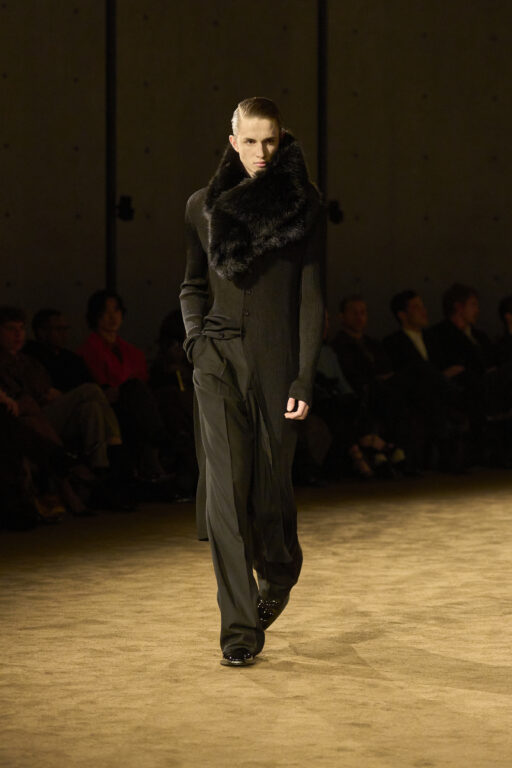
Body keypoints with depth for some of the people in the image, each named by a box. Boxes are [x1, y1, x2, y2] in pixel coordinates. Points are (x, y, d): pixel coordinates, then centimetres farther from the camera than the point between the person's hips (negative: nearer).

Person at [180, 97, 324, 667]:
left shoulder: (304, 208, -1)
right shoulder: (204, 206, 7)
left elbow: (311, 299, -3)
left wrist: (304, 380, -10)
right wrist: (197, 338, 0)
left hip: (276, 359, -1)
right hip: (219, 361, 2)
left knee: (269, 485, 6)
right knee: (226, 488, -8)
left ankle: (280, 568, 41)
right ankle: (239, 627, -5)